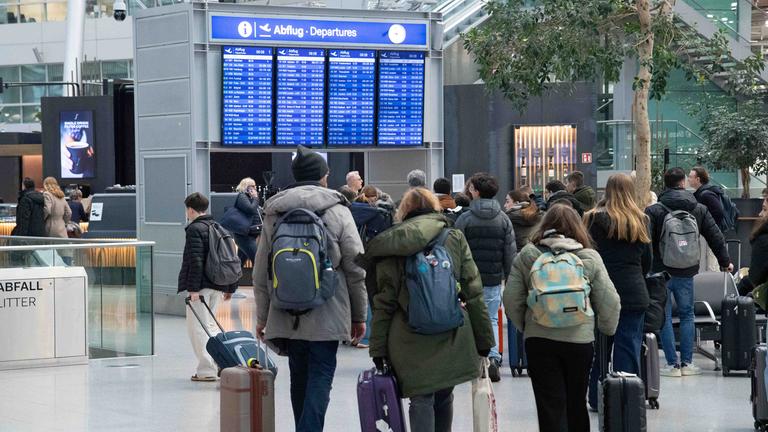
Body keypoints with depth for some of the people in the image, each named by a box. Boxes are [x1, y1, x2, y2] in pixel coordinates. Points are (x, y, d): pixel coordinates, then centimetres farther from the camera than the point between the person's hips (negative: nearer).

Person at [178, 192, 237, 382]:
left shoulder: (194, 229, -10)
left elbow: (196, 261, -20)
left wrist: (193, 288, -21)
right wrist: (230, 287, 20)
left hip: (201, 287, -8)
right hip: (217, 286, 8)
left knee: (197, 327, -2)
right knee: (209, 324, 21)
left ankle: (207, 370, -5)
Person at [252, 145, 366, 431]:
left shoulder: (274, 214, 6)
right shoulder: (337, 212, -3)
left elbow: (260, 273, 8)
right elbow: (356, 270, -3)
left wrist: (262, 316, 16)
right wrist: (359, 316, 5)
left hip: (287, 317, 4)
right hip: (327, 314, -3)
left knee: (299, 380, 15)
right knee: (320, 379, -3)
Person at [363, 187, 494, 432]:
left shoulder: (391, 247, 1)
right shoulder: (455, 239, 4)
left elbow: (384, 302, -1)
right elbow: (474, 293, 2)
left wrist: (378, 348, 3)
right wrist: (484, 338, 8)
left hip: (410, 341, -1)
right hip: (452, 338, 1)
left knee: (421, 400, 0)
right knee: (443, 398, 15)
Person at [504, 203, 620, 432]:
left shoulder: (527, 255, 0)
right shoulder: (590, 258, -1)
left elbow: (511, 301, -1)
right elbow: (610, 303, -1)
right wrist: (606, 330, 16)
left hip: (539, 340, -1)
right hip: (580, 340, 1)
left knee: (550, 406, 0)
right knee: (576, 405, 17)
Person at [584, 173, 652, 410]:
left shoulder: (594, 219, -6)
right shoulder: (641, 220, 3)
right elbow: (647, 261, 11)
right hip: (634, 293, 1)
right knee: (629, 345, 3)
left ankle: (596, 398, 13)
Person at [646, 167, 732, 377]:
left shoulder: (653, 211, -8)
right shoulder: (699, 210, 4)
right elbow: (716, 237, 8)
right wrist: (725, 261, 21)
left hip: (660, 271, -3)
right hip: (686, 273, 3)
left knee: (664, 318, 3)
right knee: (687, 315, 14)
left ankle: (672, 364, 2)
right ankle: (687, 362, 12)